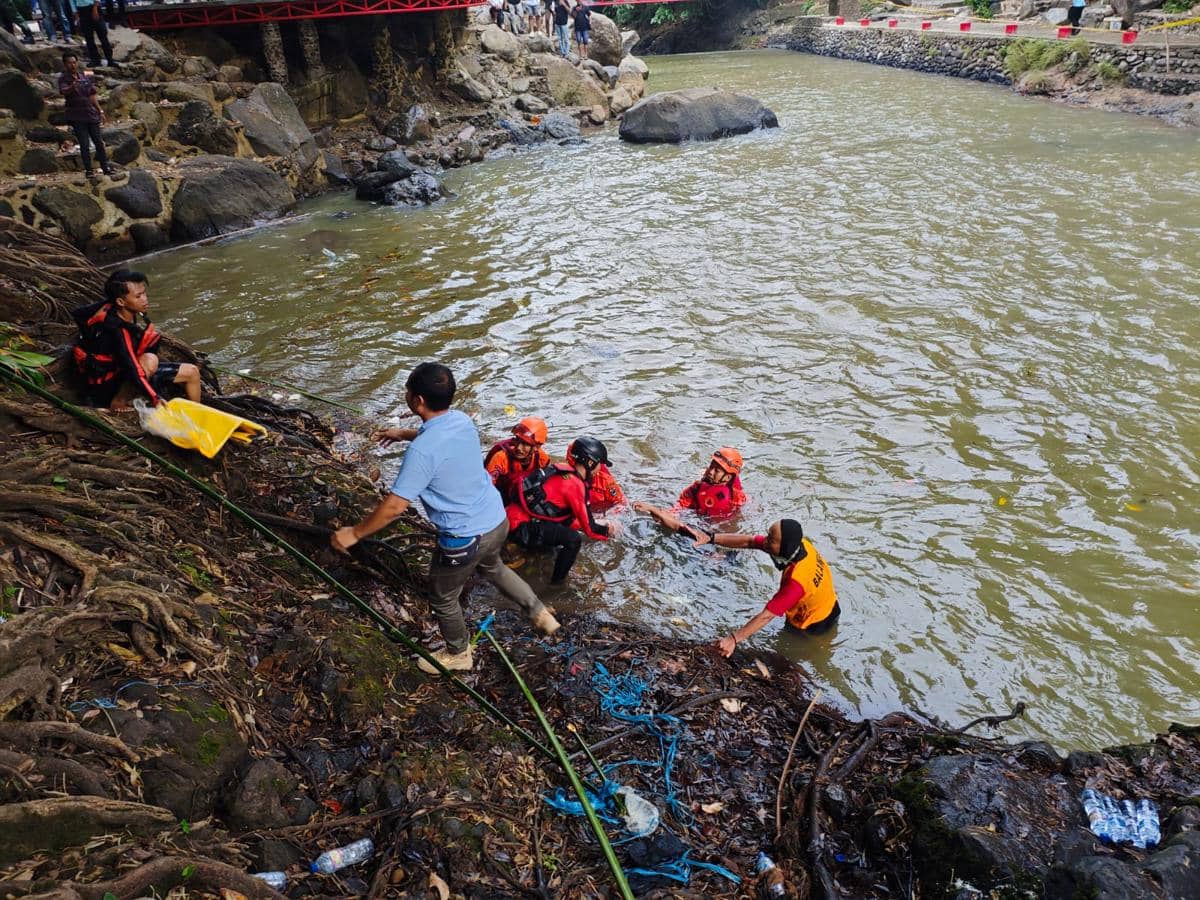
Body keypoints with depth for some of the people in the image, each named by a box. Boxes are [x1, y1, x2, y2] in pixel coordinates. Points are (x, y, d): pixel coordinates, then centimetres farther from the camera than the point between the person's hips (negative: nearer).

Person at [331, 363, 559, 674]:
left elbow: (394, 507, -24)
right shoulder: (462, 420, -5)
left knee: (443, 599, 20)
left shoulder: (422, 451, -29)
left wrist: (353, 533, -11)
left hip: (465, 539, -7)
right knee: (492, 568, 38)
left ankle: (458, 654, 44)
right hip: (497, 520, 7)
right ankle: (540, 612, 46)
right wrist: (403, 433, 32)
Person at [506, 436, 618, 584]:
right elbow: (589, 528, -13)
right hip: (522, 528, -10)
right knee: (573, 540, -17)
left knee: (569, 518, 19)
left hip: (515, 516, 10)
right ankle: (557, 583, -2)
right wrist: (607, 531, 6)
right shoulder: (575, 484, -17)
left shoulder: (563, 469, 8)